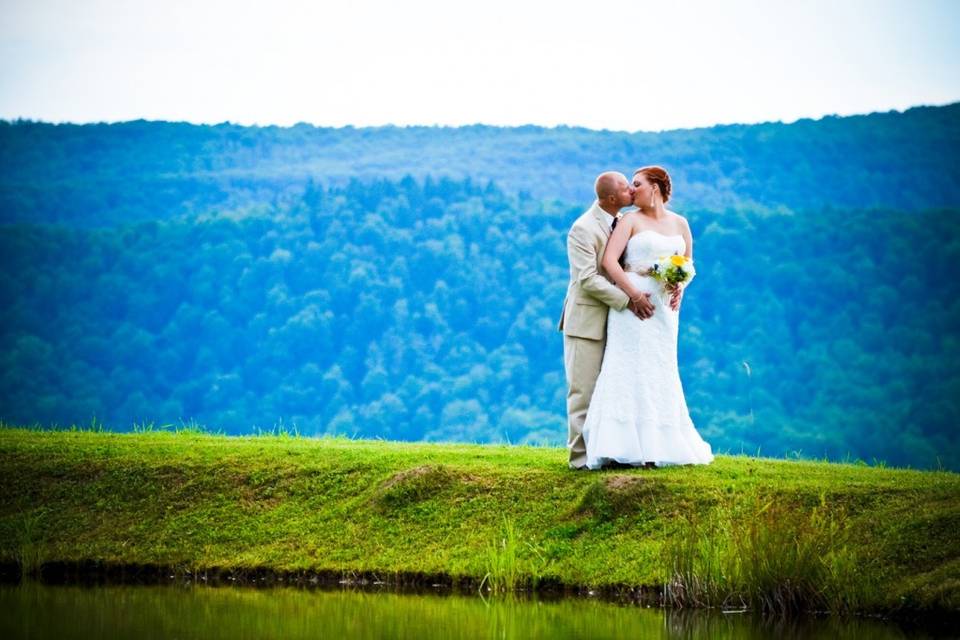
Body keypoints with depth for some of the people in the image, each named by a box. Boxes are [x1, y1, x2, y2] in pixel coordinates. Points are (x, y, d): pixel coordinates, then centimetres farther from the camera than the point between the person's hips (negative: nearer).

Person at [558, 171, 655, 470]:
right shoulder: (583, 229, -15)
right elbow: (588, 279, -21)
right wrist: (628, 300, -23)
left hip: (614, 320, 7)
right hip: (587, 320, -7)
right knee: (585, 390, -3)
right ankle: (581, 455, 2)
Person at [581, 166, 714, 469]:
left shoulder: (680, 223, 13)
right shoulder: (631, 221, 1)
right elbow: (608, 260, -9)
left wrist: (680, 288, -1)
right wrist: (633, 293, -17)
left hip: (664, 306, 4)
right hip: (632, 302, -4)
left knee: (660, 373, 6)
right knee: (633, 369, -9)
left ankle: (660, 444, 10)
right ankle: (633, 447, -13)